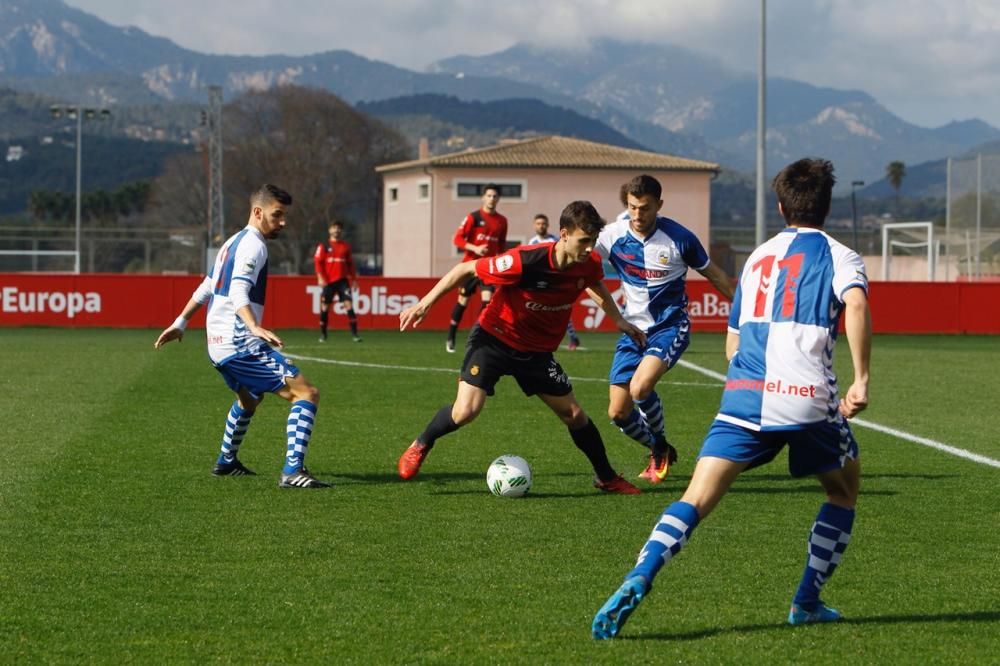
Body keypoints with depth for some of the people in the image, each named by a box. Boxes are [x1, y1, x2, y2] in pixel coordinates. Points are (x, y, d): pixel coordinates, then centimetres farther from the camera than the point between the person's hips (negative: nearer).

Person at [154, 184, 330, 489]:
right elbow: (238, 292, -26)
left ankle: (226, 462, 50)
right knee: (306, 393, -15)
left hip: (218, 344, 10)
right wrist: (255, 327, -40)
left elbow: (205, 288, 27)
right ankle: (292, 471, -26)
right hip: (241, 344, -10)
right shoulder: (252, 245, -11)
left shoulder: (233, 242, 19)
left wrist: (180, 323, 35)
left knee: (248, 399, 36)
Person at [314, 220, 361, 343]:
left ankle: (354, 334, -12)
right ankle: (322, 335, 14)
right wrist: (320, 277, -13)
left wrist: (353, 279, 12)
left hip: (342, 280, 1)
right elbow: (318, 262, -2)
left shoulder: (346, 246, 11)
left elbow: (350, 264, 16)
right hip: (328, 281, -1)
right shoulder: (324, 246, 4)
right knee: (325, 307, 2)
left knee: (349, 304, -11)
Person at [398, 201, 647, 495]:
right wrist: (424, 304, -20)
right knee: (466, 411, -20)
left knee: (574, 414, 5)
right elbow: (465, 270, -20)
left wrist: (618, 321, 10)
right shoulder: (526, 261, -31)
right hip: (494, 338, -5)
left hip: (537, 350, 5)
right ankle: (421, 446, 9)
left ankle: (606, 478, 25)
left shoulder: (589, 264, -13)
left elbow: (598, 286, 16)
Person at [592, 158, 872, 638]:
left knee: (697, 499, -5)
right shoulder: (838, 256, 8)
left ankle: (637, 581, -29)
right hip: (808, 398, -3)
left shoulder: (758, 257, 23)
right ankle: (806, 602, 20)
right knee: (844, 490, 24)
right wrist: (860, 380, -15)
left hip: (744, 395, 3)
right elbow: (856, 305, -16)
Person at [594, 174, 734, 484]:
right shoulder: (614, 235, -8)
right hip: (633, 328, 4)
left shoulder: (679, 238, -12)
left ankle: (661, 446, 1)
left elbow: (714, 274, 3)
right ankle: (660, 451, 28)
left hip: (670, 326, -4)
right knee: (618, 412, -1)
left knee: (640, 387, -28)